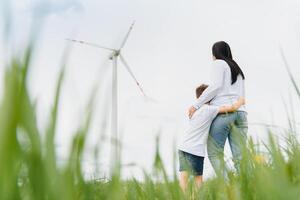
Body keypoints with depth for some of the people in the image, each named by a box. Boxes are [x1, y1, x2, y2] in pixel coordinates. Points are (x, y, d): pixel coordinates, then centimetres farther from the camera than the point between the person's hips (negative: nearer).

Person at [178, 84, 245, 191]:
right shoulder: (210, 109, -5)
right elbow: (233, 108, -7)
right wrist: (240, 101, 11)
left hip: (183, 146, 5)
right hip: (196, 149, -5)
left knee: (183, 175, 0)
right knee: (198, 176, 6)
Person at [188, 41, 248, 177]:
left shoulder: (218, 63, 7)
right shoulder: (238, 71, 30)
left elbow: (216, 85, -9)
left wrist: (196, 105, -8)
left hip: (223, 112, -7)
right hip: (240, 113, 7)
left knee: (214, 152, 1)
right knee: (239, 157, -1)